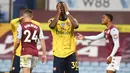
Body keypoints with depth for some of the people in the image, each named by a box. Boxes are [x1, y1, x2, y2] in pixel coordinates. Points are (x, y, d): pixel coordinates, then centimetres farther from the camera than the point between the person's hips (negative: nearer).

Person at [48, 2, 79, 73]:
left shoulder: (71, 20, 5)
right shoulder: (52, 20, 2)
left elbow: (76, 25, -19)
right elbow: (52, 26, -23)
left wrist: (67, 12, -17)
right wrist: (58, 13, -18)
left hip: (70, 54, 1)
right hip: (58, 54, -1)